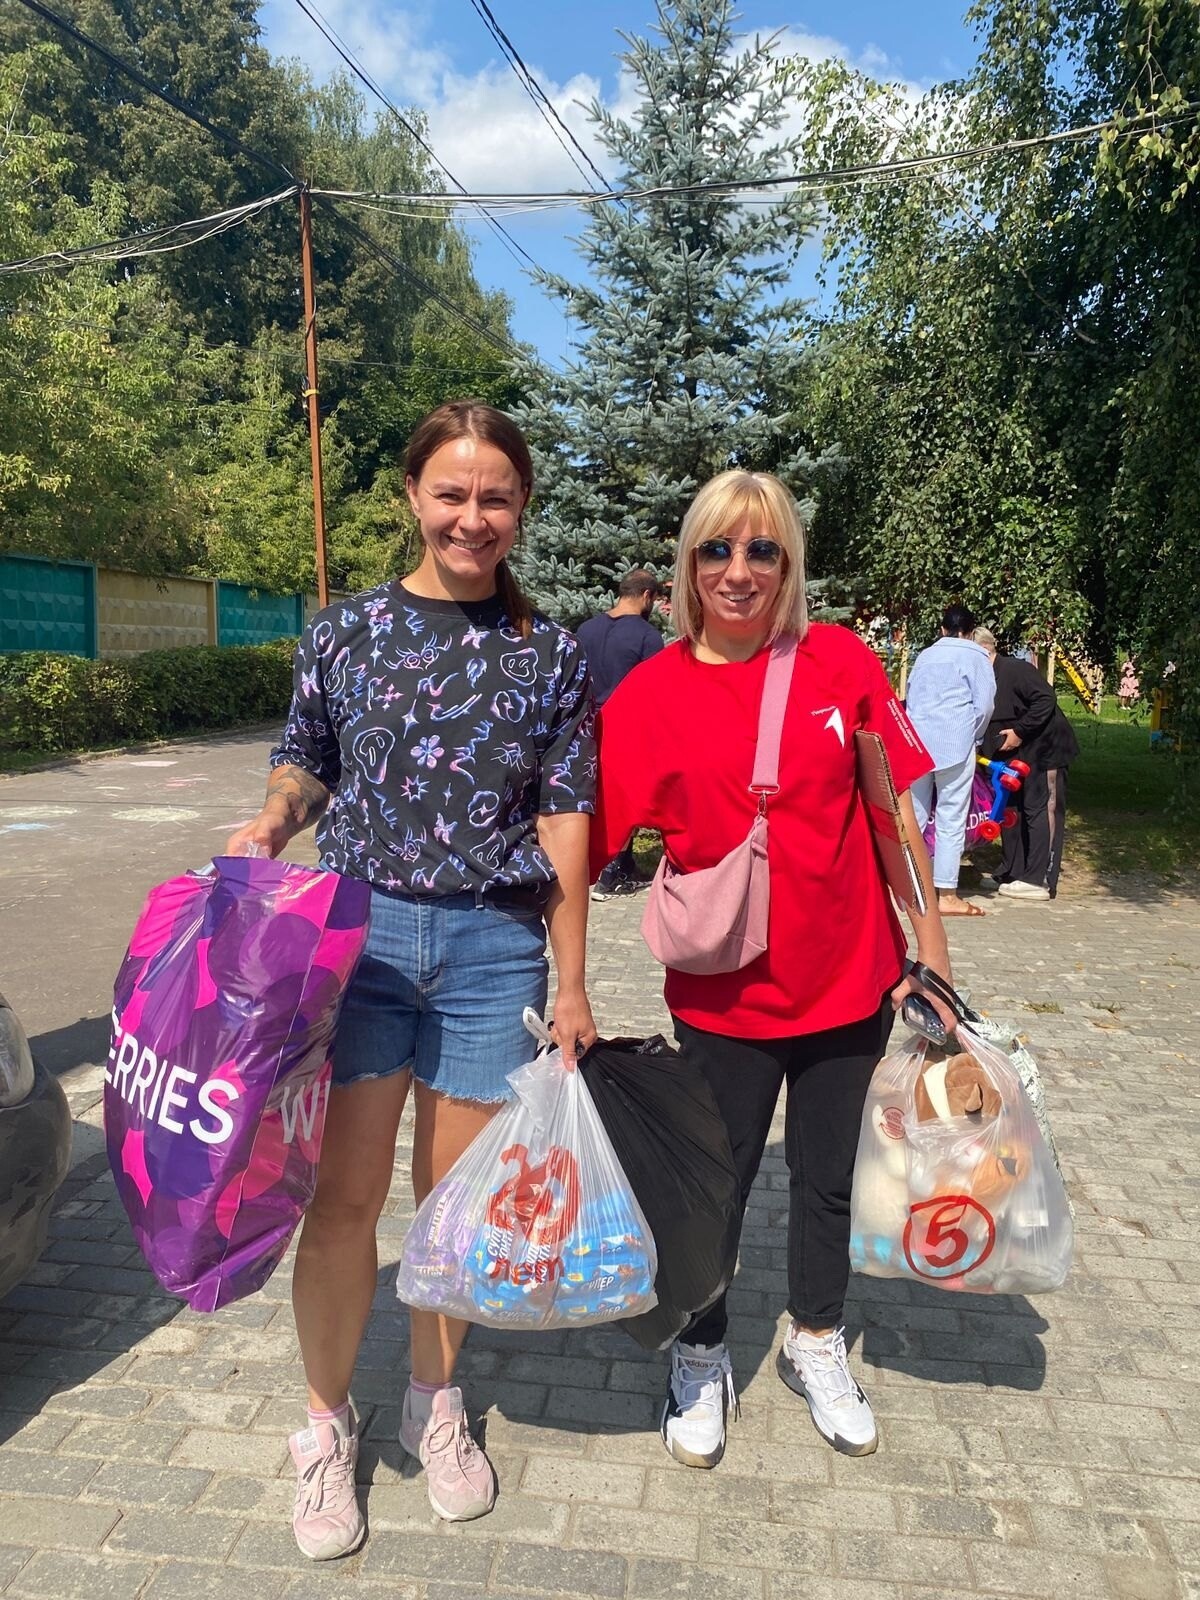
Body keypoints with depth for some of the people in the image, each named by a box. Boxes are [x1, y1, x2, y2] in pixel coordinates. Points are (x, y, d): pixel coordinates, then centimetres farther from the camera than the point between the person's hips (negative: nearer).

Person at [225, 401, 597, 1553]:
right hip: (358, 929, 0)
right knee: (344, 1196, 3)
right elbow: (305, 766, 13)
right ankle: (326, 1425, 28)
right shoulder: (343, 632, 3)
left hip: (494, 947, 0)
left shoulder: (551, 656, 2)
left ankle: (434, 1402, 36)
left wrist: (571, 986, -1)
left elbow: (563, 826, 1)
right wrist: (273, 820, -10)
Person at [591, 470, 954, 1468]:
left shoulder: (843, 663, -6)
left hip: (851, 977, 2)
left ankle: (817, 1347, 47)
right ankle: (702, 1360, 41)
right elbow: (584, 840, -9)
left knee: (828, 1176, 20)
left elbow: (894, 810, 1)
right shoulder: (650, 694, -10)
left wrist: (929, 947, 2)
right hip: (725, 994, -2)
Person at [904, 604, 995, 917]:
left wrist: (920, 733, 17)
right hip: (954, 744, -4)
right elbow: (984, 705, -3)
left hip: (916, 742, 4)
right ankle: (946, 895, -1)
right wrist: (974, 738, 11)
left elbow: (910, 700, 14)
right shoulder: (976, 656, 5)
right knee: (951, 819, -1)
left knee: (914, 815, 9)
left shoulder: (924, 656, 17)